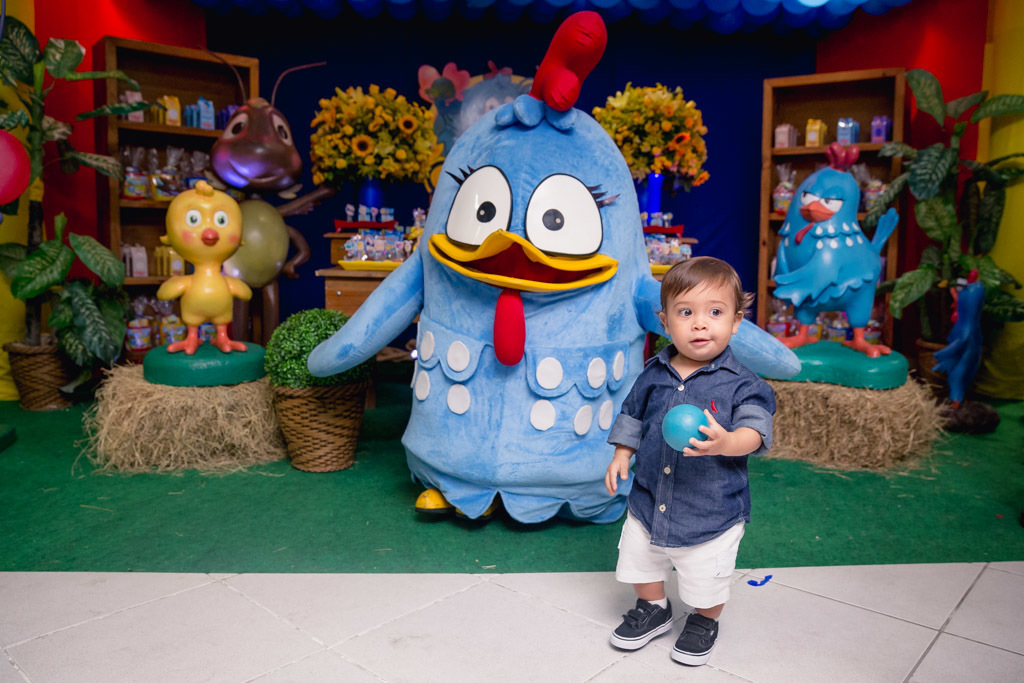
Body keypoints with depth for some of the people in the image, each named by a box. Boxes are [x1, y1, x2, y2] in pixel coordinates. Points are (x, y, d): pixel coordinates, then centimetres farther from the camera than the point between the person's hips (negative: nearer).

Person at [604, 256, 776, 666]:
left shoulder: (740, 383, -16)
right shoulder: (653, 375, -3)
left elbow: (755, 431, -26)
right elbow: (632, 417, 10)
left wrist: (724, 442, -45)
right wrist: (621, 456, 3)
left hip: (712, 512, -4)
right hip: (649, 501, 4)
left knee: (706, 581, 14)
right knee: (640, 562, 21)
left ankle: (704, 623, 45)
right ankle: (653, 610, 49)